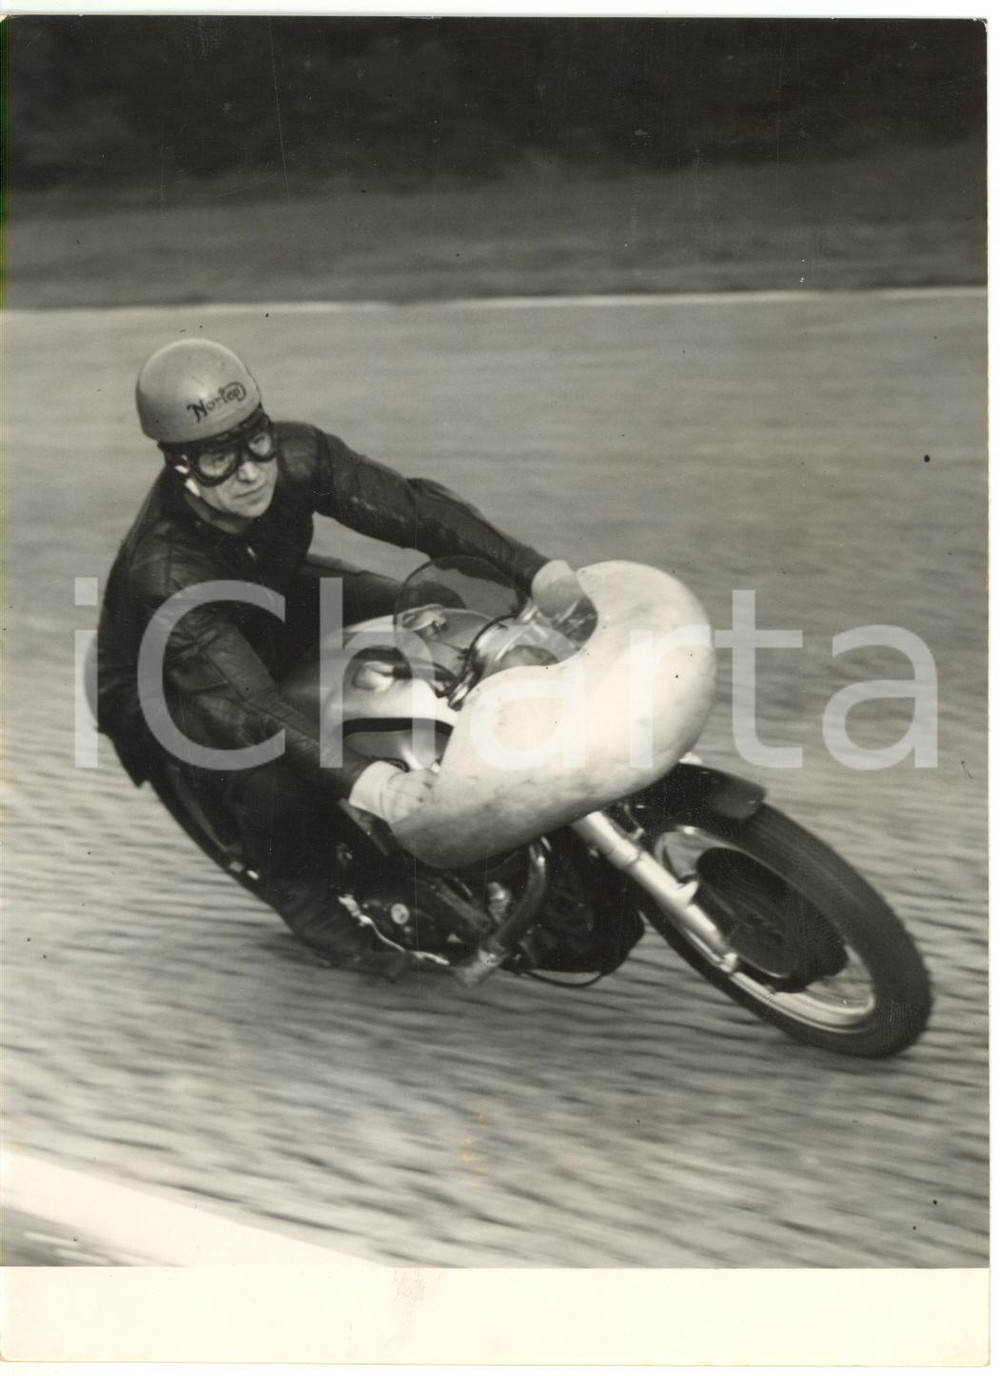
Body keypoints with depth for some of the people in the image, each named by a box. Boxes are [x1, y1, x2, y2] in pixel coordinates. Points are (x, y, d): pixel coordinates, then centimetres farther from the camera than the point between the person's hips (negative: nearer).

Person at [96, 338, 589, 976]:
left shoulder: (294, 455, -27)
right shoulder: (162, 574, -42)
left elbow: (411, 504, -28)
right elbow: (249, 707, -50)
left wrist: (535, 568, -42)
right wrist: (363, 782, -63)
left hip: (269, 607, 6)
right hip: (160, 685, -6)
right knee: (273, 779, -33)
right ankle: (292, 885, -1)